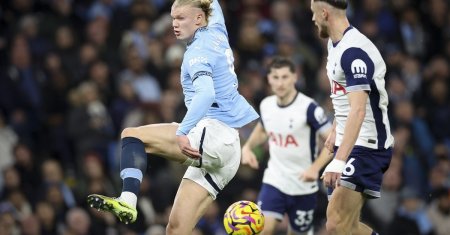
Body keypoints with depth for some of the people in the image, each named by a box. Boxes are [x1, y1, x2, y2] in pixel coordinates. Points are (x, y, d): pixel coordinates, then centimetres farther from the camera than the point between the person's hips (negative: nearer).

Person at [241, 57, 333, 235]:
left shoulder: (309, 108, -16)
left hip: (303, 186, -3)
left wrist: (315, 168, -26)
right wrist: (248, 147, 7)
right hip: (274, 181, 3)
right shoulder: (266, 105, 0)